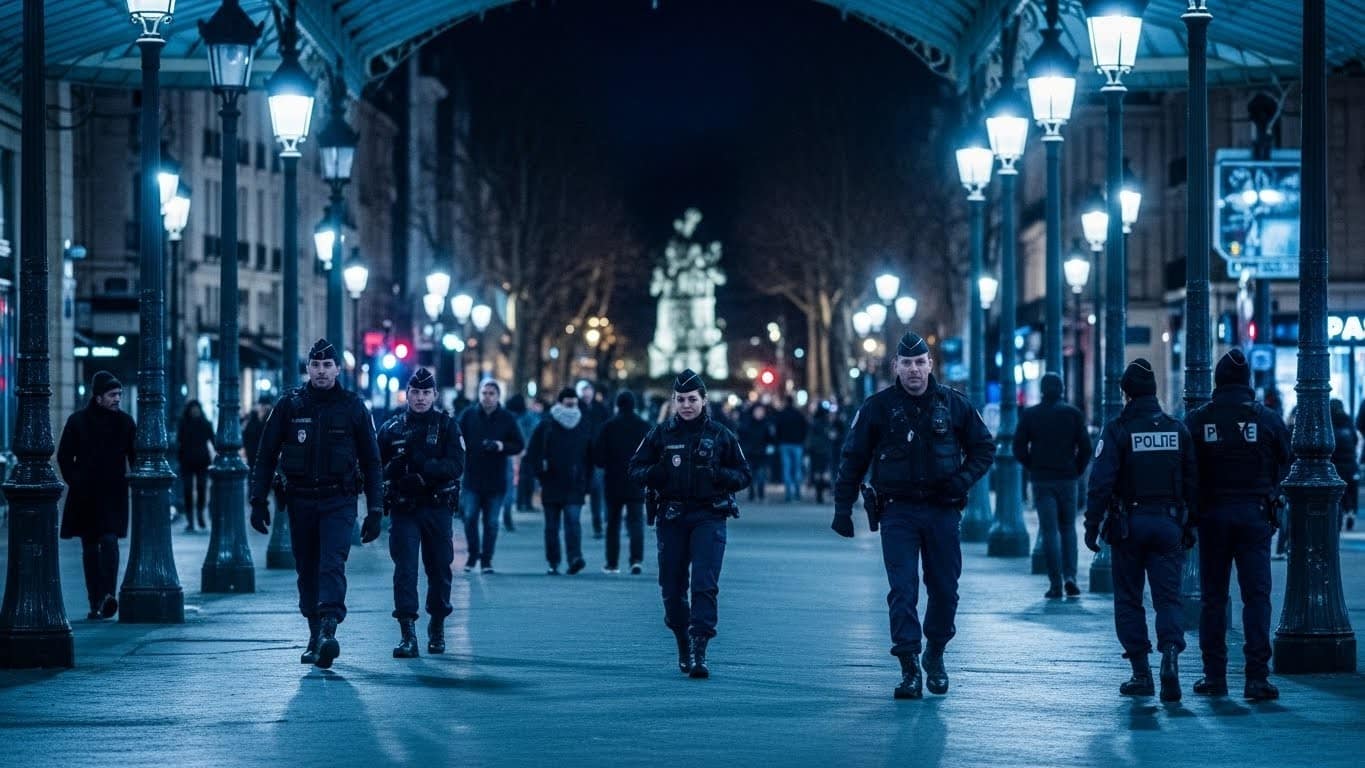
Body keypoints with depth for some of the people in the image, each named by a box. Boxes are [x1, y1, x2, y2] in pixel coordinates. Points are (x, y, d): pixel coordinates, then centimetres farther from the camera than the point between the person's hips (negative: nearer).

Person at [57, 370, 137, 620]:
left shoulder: (126, 422, 5)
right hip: (84, 494, 1)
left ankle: (108, 594, -27)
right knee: (89, 547, 4)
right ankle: (95, 603, 7)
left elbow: (135, 457, 14)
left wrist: (129, 482, 4)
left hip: (114, 494, -1)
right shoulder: (77, 421, 1)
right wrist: (75, 482, 1)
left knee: (109, 540, -18)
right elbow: (64, 456, 7)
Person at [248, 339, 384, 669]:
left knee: (332, 565, -18)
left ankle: (329, 631, -30)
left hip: (339, 501, -2)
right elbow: (266, 456, 8)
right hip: (300, 501, 2)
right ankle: (315, 637, 18)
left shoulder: (353, 407, 3)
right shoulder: (289, 406, 4)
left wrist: (375, 510, 2)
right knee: (307, 571, 8)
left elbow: (371, 461, 6)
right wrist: (259, 501, 1)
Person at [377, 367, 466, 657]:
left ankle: (437, 628, 26)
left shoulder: (447, 426, 3)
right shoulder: (392, 427, 8)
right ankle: (407, 636, -13)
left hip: (438, 510, 0)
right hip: (403, 510, 0)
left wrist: (423, 465, -23)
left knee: (439, 569, 8)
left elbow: (456, 466, -10)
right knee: (405, 570, -9)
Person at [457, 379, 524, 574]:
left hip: (496, 481, 0)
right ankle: (473, 553, 15)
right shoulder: (468, 415, 2)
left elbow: (518, 446, 5)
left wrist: (502, 446, -13)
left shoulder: (506, 418, 3)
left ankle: (487, 560, 15)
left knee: (491, 522, 4)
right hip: (471, 478, 0)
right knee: (469, 517, -5)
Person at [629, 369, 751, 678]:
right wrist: (655, 472, -13)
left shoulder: (721, 436, 4)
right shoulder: (660, 434, 6)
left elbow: (744, 475, 7)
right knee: (672, 588, 5)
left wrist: (718, 475, -13)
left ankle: (699, 651, -20)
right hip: (671, 517, 2)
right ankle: (683, 647, 25)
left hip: (709, 516, -2)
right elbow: (635, 469, 9)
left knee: (704, 584, -15)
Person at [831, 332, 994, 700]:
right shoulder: (878, 407, -1)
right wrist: (842, 508, -1)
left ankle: (935, 656, 29)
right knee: (902, 590, -9)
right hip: (898, 510, -2)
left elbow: (984, 448, 12)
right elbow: (853, 458, 4)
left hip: (942, 509, 2)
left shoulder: (954, 404, 3)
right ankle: (909, 668, -9)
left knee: (945, 589, 9)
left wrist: (963, 480, -5)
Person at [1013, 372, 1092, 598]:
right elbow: (1085, 447, -2)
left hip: (1041, 479, -1)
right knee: (1068, 528, 13)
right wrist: (1077, 470, 10)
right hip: (1067, 478, 1)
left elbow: (1019, 448, -1)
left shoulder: (1029, 414, 1)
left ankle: (1055, 584, -4)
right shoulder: (1073, 413, 1)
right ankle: (1070, 576, -2)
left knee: (1049, 531, 0)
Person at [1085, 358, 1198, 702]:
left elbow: (1101, 481, -12)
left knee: (1129, 599, 8)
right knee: (1168, 596, 3)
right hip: (1169, 524, 3)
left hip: (1129, 523, -2)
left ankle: (1141, 673, 7)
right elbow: (1193, 481, 7)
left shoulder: (1117, 430, -6)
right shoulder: (1178, 430, 5)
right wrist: (1190, 525, 14)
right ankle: (1170, 651, -23)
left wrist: (1092, 525, -8)